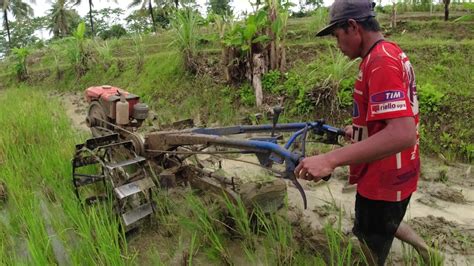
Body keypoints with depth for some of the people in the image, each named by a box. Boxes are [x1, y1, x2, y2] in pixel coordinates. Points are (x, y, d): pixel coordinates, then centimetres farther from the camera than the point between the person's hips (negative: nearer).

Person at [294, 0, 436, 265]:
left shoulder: (381, 60, -25)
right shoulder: (391, 53, 8)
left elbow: (402, 134, -36)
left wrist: (330, 160, -41)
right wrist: (359, 130, 20)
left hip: (383, 179, -9)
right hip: (394, 174, 10)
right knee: (386, 223, 33)